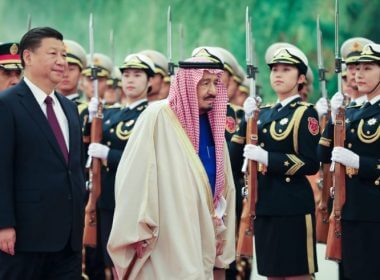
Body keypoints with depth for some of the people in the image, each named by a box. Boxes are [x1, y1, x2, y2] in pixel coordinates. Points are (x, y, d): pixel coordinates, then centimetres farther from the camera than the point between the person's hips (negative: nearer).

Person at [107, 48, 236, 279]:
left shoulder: (212, 124, 10)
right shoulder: (158, 116, -10)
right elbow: (137, 173, -15)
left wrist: (220, 232, 15)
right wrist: (139, 232, -17)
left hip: (200, 240, 7)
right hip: (165, 241, -7)